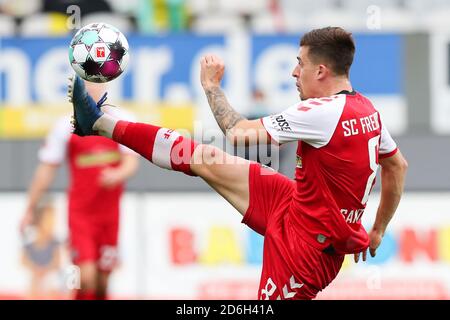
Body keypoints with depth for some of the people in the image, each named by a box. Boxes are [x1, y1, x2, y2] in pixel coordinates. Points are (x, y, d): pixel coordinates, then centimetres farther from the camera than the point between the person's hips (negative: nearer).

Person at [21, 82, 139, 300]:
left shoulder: (121, 120, 0)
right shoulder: (66, 126, -3)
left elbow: (132, 162, -6)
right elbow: (46, 169, 1)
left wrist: (117, 175, -30)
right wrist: (29, 210, 2)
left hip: (110, 211, 2)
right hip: (80, 212, -2)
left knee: (102, 280, 7)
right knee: (87, 276, -16)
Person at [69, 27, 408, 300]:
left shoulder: (324, 113, -26)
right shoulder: (368, 111, 2)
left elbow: (240, 133, -20)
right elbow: (398, 167, 18)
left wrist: (212, 86, -4)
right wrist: (378, 231, 27)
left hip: (305, 241, -9)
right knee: (202, 158, 8)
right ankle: (100, 122, 16)